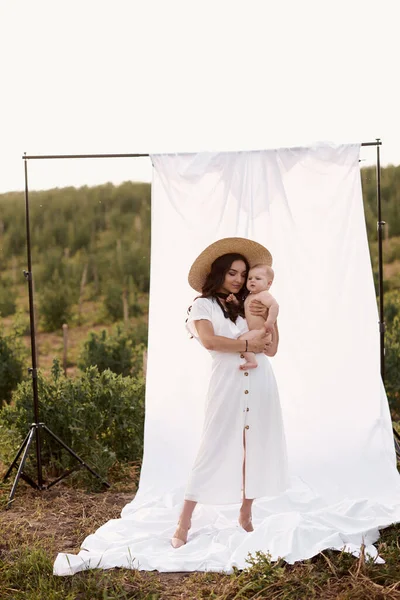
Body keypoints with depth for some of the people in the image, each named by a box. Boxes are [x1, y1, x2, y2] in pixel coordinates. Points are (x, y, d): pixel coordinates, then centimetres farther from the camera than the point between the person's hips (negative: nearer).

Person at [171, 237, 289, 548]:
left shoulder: (250, 305, 15)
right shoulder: (203, 304, 4)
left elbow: (271, 348, 9)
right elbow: (209, 341, -14)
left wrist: (269, 318, -4)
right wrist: (247, 344, -10)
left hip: (260, 382, 4)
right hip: (228, 382, -4)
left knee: (255, 448, 7)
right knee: (214, 449, -3)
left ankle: (246, 515, 21)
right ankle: (184, 524, 3)